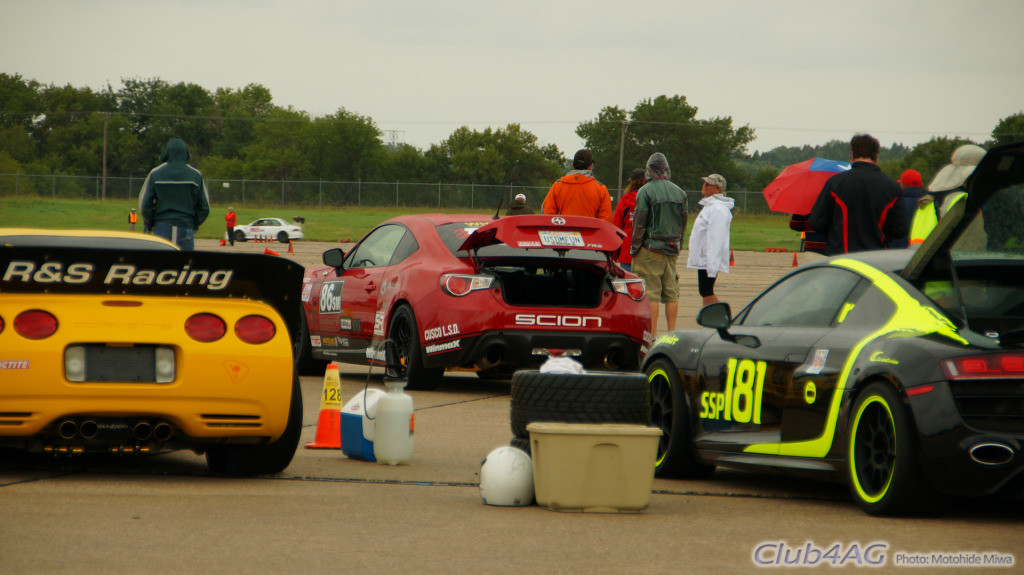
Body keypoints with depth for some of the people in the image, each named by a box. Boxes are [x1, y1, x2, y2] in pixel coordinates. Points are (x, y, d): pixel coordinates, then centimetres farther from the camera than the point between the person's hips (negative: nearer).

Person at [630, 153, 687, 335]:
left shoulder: (645, 191, -8)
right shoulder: (680, 193, 10)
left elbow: (639, 223, -9)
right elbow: (683, 223, 16)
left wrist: (634, 248, -2)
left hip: (650, 249, -6)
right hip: (672, 250, 6)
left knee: (650, 293, -6)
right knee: (671, 293, 8)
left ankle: (652, 335, -9)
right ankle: (672, 333, 9)